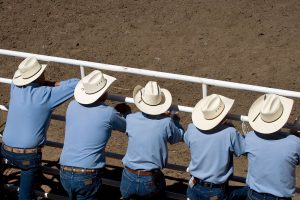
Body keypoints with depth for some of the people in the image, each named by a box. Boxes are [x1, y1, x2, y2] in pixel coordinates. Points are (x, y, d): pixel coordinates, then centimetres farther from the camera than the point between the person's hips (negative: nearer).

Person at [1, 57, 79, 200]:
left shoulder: (15, 88, 0)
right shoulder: (46, 95, -14)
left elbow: (23, 76, 24)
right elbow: (75, 84, -9)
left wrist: (47, 84, 14)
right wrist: (54, 85, 5)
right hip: (29, 155, -4)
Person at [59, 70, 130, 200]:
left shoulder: (72, 106, 4)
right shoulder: (108, 114, -9)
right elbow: (126, 127, 12)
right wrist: (126, 111, 34)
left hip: (65, 174, 5)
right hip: (87, 177, -5)